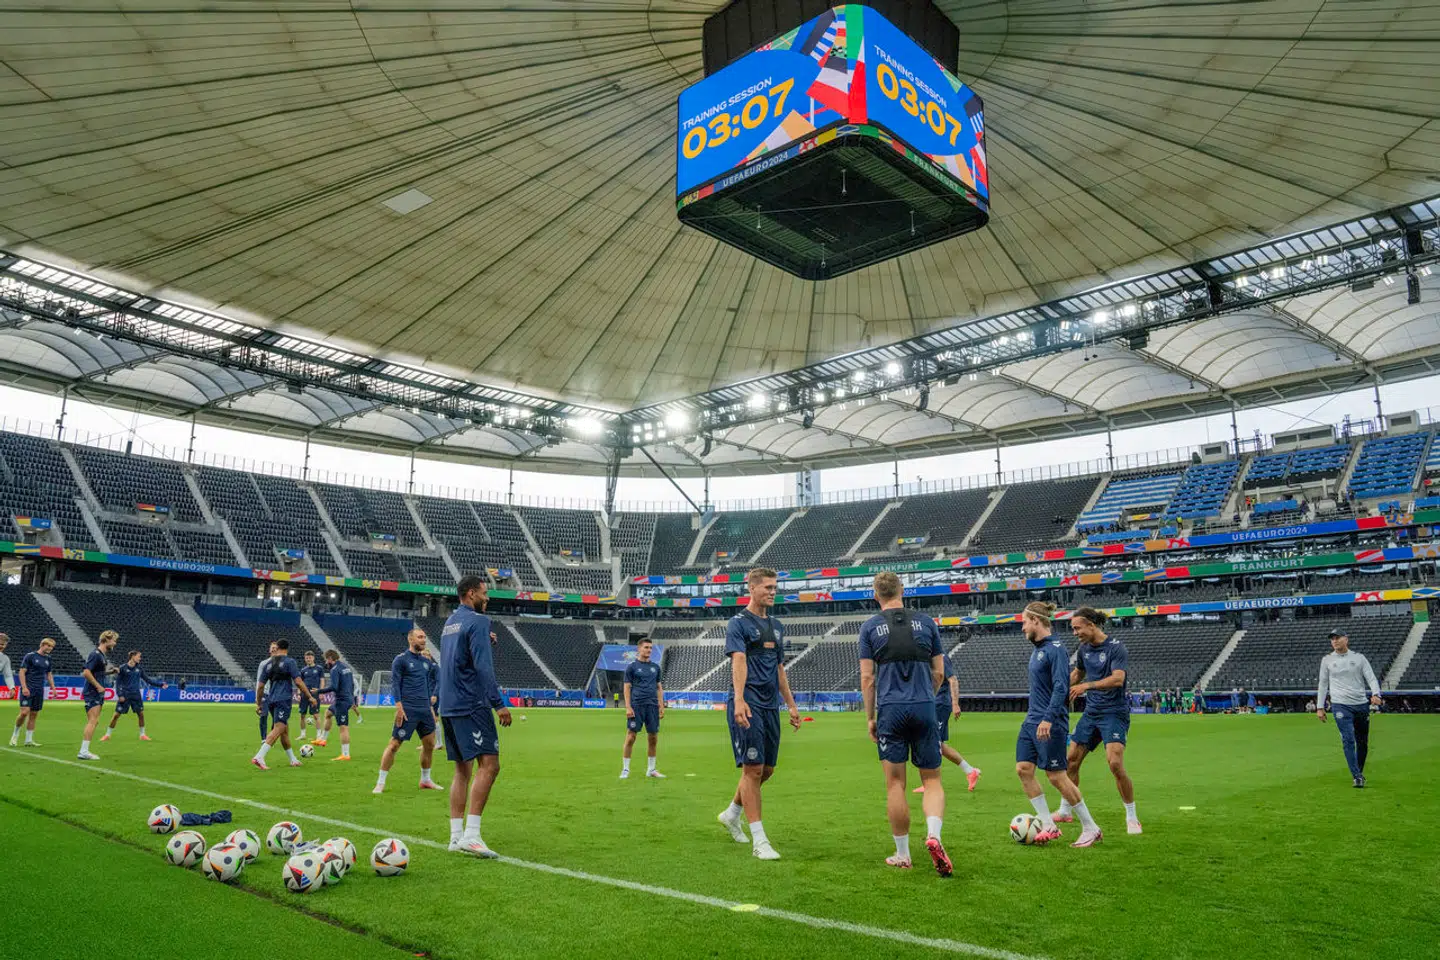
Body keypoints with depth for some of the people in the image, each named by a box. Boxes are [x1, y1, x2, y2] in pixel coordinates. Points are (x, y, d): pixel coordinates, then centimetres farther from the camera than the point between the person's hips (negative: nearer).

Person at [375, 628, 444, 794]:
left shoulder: (426, 662, 15)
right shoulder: (401, 659, -4)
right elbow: (394, 683, -8)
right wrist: (399, 707, -15)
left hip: (425, 709, 7)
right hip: (408, 710, -7)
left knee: (429, 744, 9)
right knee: (394, 744, -6)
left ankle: (425, 780, 23)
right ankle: (380, 783, 4)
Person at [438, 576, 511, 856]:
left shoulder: (450, 622, 18)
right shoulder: (477, 621, -9)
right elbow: (483, 667, -18)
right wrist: (499, 704, -19)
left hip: (448, 706, 9)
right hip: (471, 705, -9)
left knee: (463, 769, 13)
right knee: (488, 764, -12)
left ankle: (456, 836, 12)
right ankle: (471, 835, -18)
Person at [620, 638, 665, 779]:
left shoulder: (655, 667, 15)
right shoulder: (632, 666, 2)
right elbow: (627, 687, -1)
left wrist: (662, 706, 11)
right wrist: (628, 707, -9)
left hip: (652, 706, 4)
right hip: (636, 705, -4)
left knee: (653, 738, 6)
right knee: (630, 737, -4)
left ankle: (651, 769, 18)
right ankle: (625, 769, 5)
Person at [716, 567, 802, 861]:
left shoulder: (776, 626, 17)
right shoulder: (738, 623, -5)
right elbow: (739, 660, -18)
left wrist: (791, 704, 20)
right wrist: (739, 700, -30)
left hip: (770, 706, 8)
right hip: (747, 705, -8)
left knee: (767, 769, 12)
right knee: (753, 768, -8)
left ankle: (732, 814, 34)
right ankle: (759, 840, -1)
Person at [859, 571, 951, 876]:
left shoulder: (870, 627, 2)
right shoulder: (926, 623, 7)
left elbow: (867, 677, 0)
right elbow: (939, 673, 9)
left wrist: (870, 717, 8)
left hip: (890, 710, -1)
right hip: (924, 708, 1)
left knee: (895, 784, 6)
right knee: (932, 780, 10)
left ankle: (902, 854, 13)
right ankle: (933, 835, -13)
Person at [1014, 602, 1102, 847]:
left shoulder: (1055, 649, -14)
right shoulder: (1037, 649, 13)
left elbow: (1060, 687, -22)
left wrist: (1048, 719, -29)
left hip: (1051, 724, -9)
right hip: (1032, 721, 9)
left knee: (1057, 776, -3)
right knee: (1023, 769, 2)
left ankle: (1091, 829, 13)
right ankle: (1048, 826, 10)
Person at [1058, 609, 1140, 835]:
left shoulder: (1116, 648, -14)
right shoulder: (1084, 649, 8)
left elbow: (1118, 679, -27)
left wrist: (1087, 685, -36)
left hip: (1114, 713, -7)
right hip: (1091, 712, 7)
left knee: (1115, 764, -18)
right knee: (1071, 761, 5)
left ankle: (1132, 818, 0)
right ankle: (1065, 811, 20)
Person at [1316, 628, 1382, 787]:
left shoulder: (1359, 658, 7)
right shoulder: (1327, 660, 6)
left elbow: (1371, 678, 0)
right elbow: (1323, 684, 9)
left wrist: (1375, 694, -21)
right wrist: (1320, 707, 5)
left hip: (1361, 704, 2)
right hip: (1340, 705, -2)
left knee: (1363, 742, 10)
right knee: (1348, 740, -13)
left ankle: (1359, 772, 28)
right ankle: (1357, 777, -13)